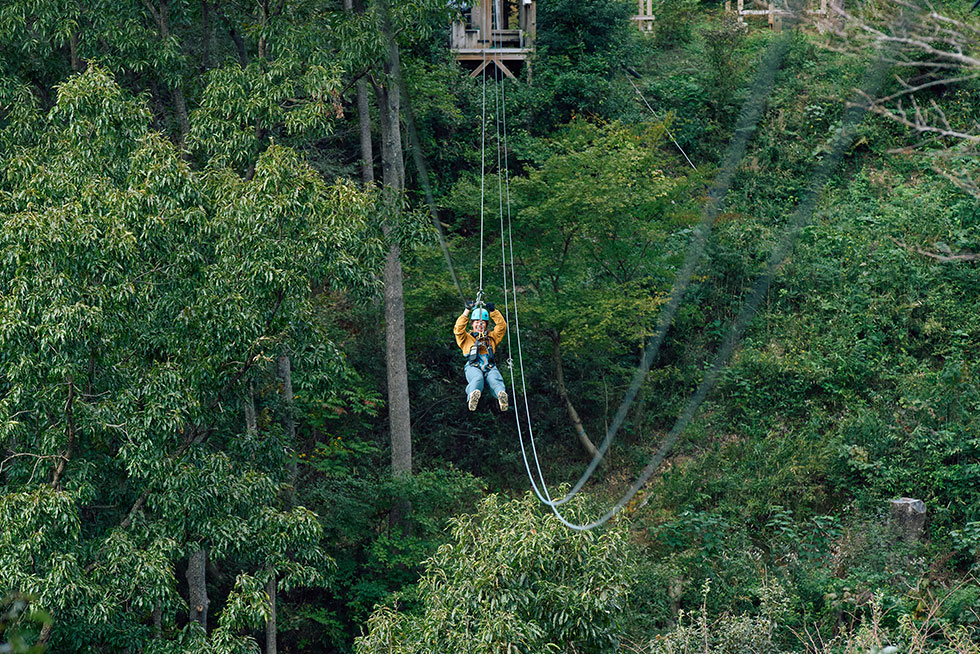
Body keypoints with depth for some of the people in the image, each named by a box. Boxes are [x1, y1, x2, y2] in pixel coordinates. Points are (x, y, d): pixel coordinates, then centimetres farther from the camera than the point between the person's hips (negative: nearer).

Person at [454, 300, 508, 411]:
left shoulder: (491, 337, 38)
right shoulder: (467, 338, 32)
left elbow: (502, 326, 28)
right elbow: (459, 328, 14)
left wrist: (493, 311, 17)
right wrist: (467, 311, 9)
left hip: (490, 367, 2)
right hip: (473, 366, -2)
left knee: (495, 379, -36)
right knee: (477, 378, -39)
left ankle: (502, 394, -68)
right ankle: (472, 397, -71)